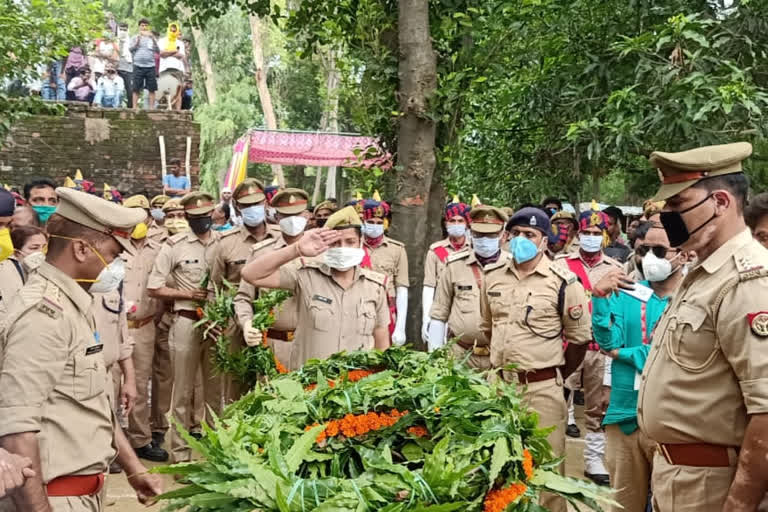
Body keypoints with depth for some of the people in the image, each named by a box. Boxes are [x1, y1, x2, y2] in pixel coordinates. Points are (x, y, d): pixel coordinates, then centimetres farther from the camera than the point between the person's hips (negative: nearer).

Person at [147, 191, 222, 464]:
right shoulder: (174, 245, -3)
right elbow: (154, 288, -3)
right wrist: (189, 294, -12)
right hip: (187, 323, -2)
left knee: (216, 390, 12)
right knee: (183, 392, 4)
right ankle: (180, 455, 13)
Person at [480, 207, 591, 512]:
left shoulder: (563, 282, -10)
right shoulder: (493, 275, 4)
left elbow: (580, 338, -2)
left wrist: (557, 376, 4)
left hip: (542, 388, -4)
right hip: (499, 383, 5)